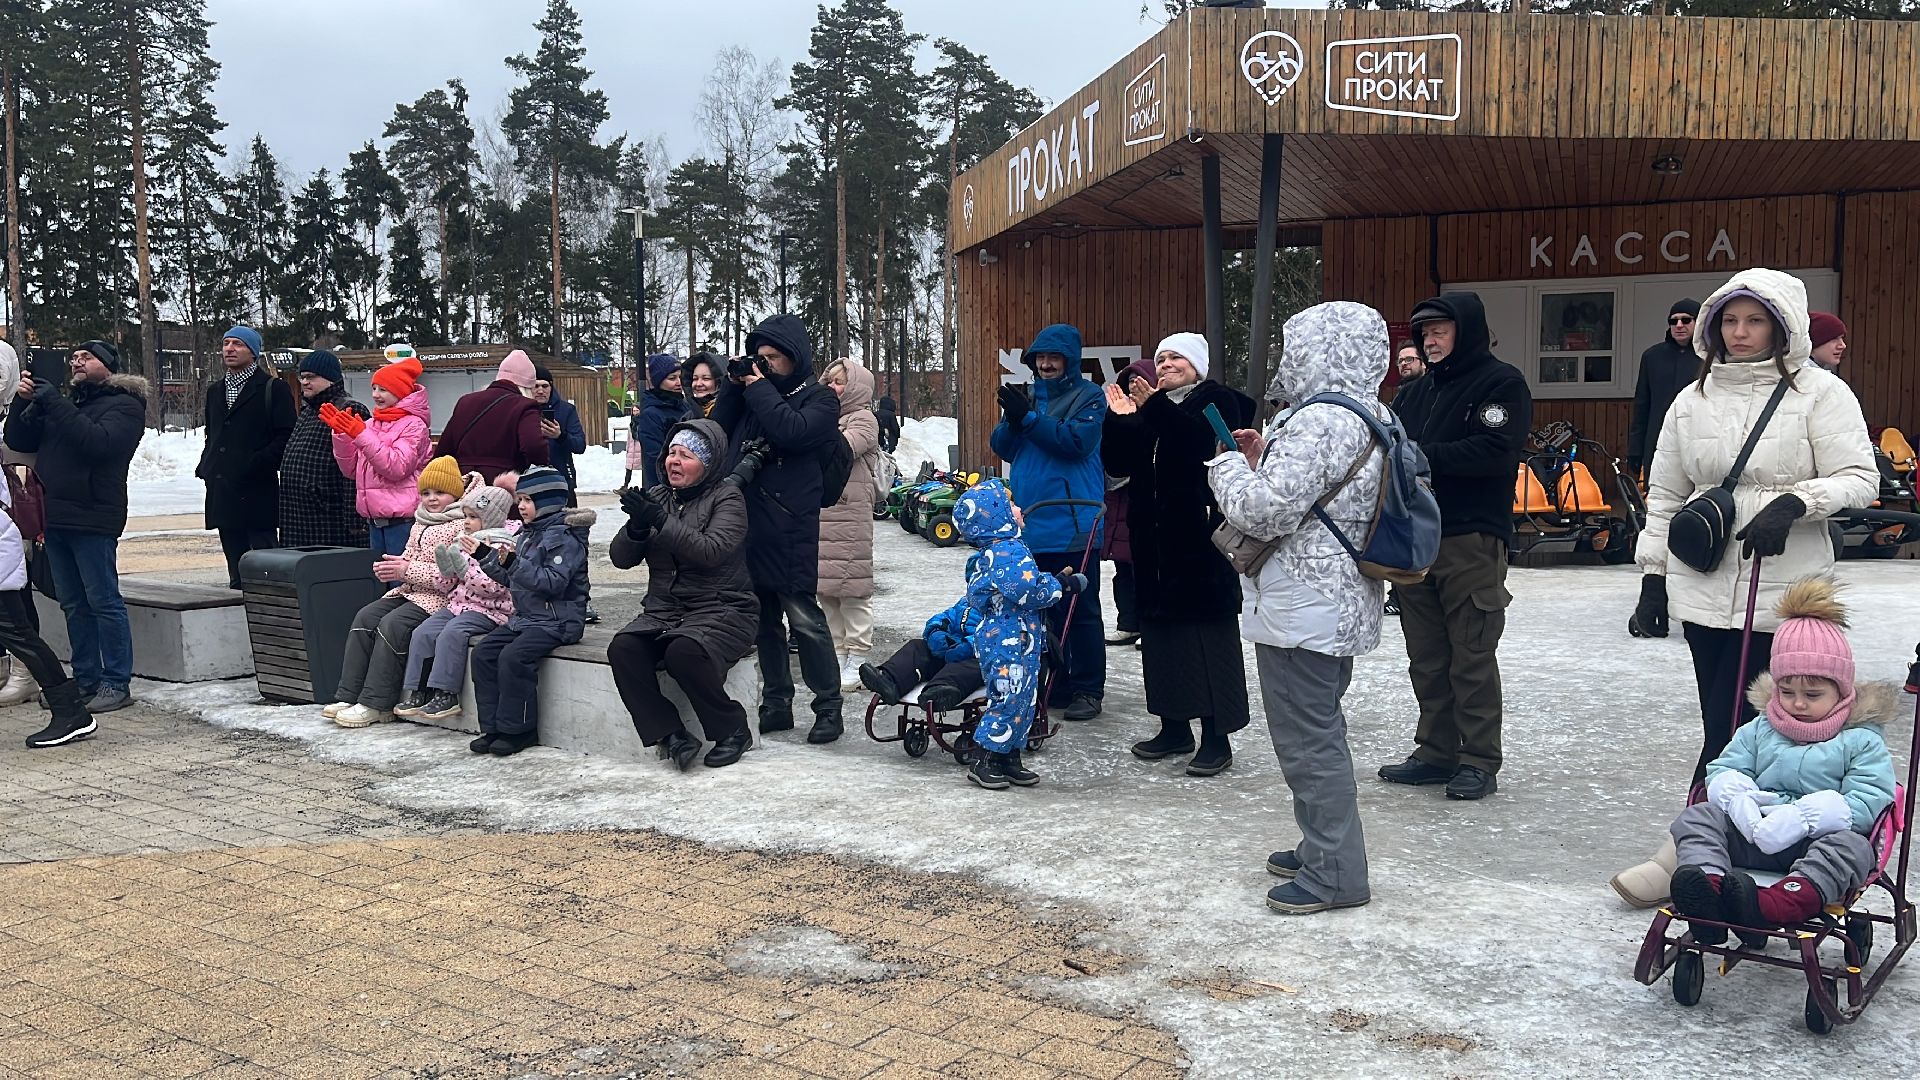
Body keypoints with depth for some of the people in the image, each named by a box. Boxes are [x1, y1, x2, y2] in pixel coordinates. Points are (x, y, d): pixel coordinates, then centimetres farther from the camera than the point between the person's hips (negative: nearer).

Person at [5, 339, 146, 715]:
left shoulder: (125, 405, -2)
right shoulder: (64, 401, 20)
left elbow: (99, 443, -20)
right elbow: (18, 441, 17)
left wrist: (56, 405, -17)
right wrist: (22, 402, 1)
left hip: (93, 520, -7)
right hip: (55, 518, 7)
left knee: (104, 602, -5)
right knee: (73, 605, 11)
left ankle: (116, 684, -1)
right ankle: (86, 680, 18)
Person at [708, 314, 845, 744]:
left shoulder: (819, 399, 1)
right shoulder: (749, 392, 19)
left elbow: (792, 432, -18)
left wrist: (759, 388, -8)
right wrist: (734, 387, 4)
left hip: (789, 527, -6)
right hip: (746, 522, 6)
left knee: (803, 616, -6)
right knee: (763, 619, 12)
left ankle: (828, 706, 3)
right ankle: (776, 703, 21)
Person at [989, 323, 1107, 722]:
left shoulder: (1088, 396, -2)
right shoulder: (1029, 395, 14)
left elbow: (1076, 440, -18)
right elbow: (1003, 447, 8)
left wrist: (1028, 418, -21)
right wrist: (1012, 419, -11)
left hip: (1073, 525, -6)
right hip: (1031, 523, 6)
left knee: (1080, 610, -2)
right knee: (1043, 608, 13)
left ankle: (1087, 689, 5)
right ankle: (1054, 680, 24)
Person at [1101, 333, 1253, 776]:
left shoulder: (1219, 400, -1)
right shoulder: (1149, 408, 17)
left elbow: (1206, 442, -21)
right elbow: (1118, 464, 10)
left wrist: (1155, 408, -25)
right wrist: (1119, 419, -3)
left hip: (1201, 537, -7)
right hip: (1154, 537, 7)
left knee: (1209, 628, -5)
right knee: (1159, 628, 9)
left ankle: (1217, 737, -1)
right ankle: (1175, 726, 20)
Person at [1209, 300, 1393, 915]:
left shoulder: (1319, 424, -21)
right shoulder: (1375, 417, 11)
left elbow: (1268, 512, -25)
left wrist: (1230, 467, -7)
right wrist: (1264, 459, 8)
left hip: (1302, 610, -10)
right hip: (1343, 604, 10)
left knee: (1308, 738, -1)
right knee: (1320, 731, 20)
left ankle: (1334, 873, 7)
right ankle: (1323, 848, 32)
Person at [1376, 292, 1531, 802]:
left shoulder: (1502, 383, -3)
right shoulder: (1420, 389, 19)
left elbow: (1494, 451, -17)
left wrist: (1422, 456, -20)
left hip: (1471, 541, -7)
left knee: (1471, 657, -1)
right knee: (1427, 658, 11)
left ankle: (1479, 761, 8)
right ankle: (1437, 751, 20)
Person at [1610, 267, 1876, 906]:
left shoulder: (1820, 393, -1)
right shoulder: (1693, 401, 10)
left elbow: (1860, 480, -5)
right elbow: (1664, 495, 14)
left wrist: (1795, 502, -22)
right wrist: (1652, 576, 10)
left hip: (1783, 594, -3)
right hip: (1705, 589, 3)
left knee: (1736, 728, -4)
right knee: (1726, 723, 8)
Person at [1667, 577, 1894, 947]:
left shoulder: (1862, 741, 3)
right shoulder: (1759, 730, 16)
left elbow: (1863, 805, -11)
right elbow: (1723, 770, 9)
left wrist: (1800, 817, -25)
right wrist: (1738, 800, -17)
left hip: (1820, 842, -4)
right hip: (1754, 834, 4)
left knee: (1852, 846, -35)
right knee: (1696, 818, -16)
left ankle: (1770, 908, -63)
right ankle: (1707, 883, -49)